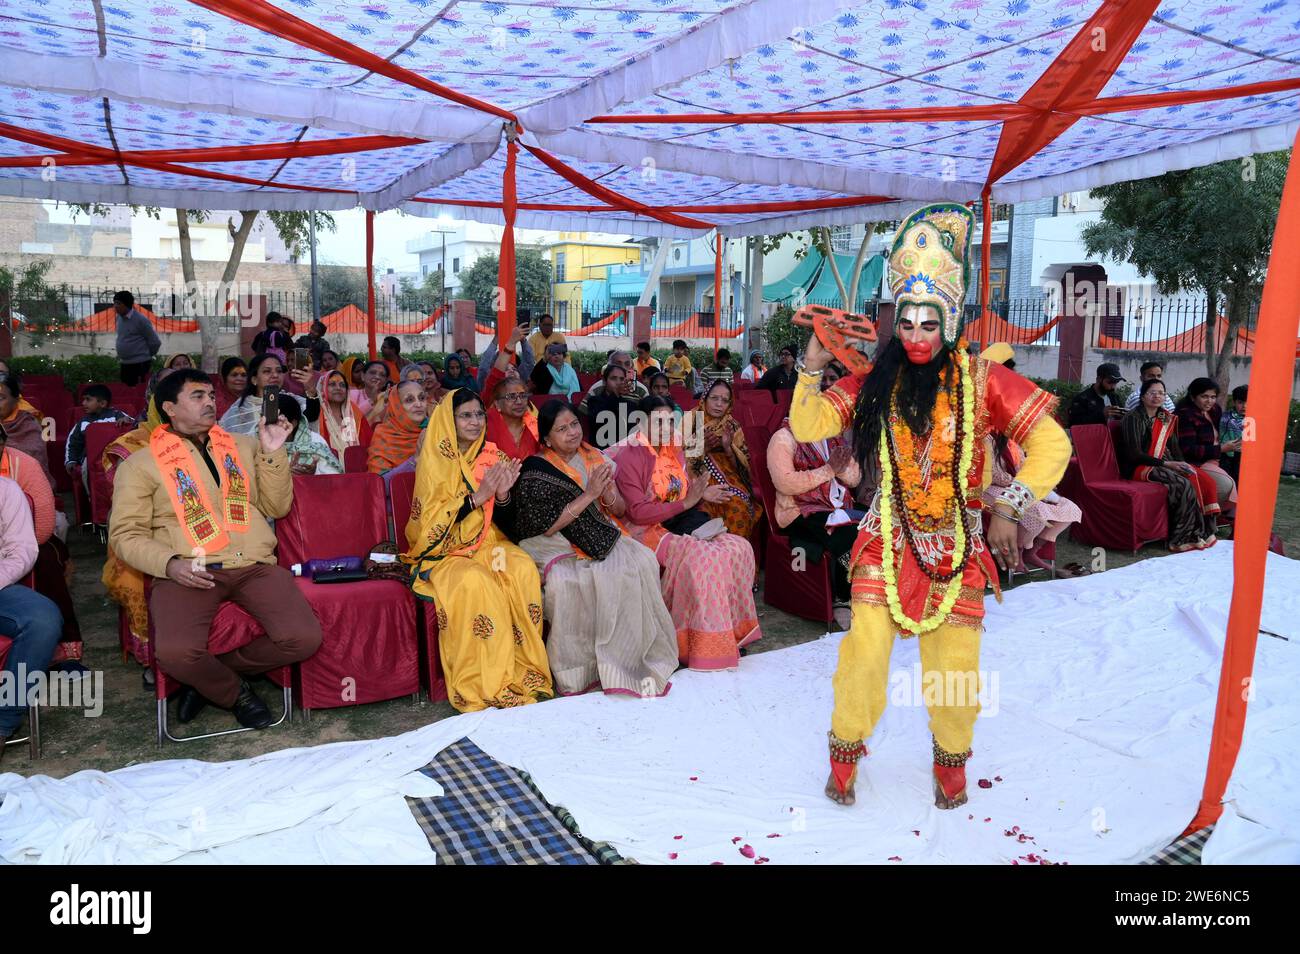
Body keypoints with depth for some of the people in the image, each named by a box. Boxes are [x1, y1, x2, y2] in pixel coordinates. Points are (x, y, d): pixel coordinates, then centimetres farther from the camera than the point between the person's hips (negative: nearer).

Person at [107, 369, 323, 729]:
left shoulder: (244, 446, 21)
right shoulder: (141, 464, 11)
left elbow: (276, 508, 16)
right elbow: (125, 534, 4)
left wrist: (272, 453, 4)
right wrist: (170, 564, -14)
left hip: (255, 566, 3)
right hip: (188, 573, -3)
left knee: (304, 638, -22)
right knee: (176, 652, -32)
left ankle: (209, 676, 5)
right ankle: (235, 692, 4)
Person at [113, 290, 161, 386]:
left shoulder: (140, 319, -15)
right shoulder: (119, 317, 7)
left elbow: (155, 342, -11)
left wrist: (146, 355, 1)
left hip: (139, 364, -8)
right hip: (124, 364, 8)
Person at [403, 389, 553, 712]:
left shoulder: (492, 456, 8)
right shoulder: (434, 458, -4)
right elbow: (431, 518, -12)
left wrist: (502, 494, -13)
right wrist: (477, 497, -20)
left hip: (487, 542, 4)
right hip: (446, 549, -4)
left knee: (524, 570, -28)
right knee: (474, 581, -35)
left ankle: (524, 671, -19)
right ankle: (484, 685, -25)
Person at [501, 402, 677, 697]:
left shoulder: (595, 459, 10)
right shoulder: (535, 470, -6)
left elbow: (620, 510, 13)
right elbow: (547, 526, -14)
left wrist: (608, 494, -11)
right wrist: (589, 494, -17)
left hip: (601, 538, 5)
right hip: (556, 546, -5)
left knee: (643, 561, -24)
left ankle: (638, 655, -15)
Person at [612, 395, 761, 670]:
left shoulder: (675, 451, 13)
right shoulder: (629, 457, -10)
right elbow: (638, 512, -17)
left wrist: (702, 496, -3)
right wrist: (685, 503, -19)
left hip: (678, 525, 8)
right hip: (648, 532, -7)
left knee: (739, 548, -12)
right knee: (701, 558, -31)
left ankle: (734, 629, -3)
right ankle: (705, 645, -21)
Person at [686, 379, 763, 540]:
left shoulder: (733, 426, 12)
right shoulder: (691, 422, 7)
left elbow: (743, 466, 6)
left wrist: (728, 447, -11)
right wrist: (699, 447, -14)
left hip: (727, 478, 2)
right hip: (698, 479, -1)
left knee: (739, 508, -31)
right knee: (706, 508, -34)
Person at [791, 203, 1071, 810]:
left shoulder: (981, 380, -4)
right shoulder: (875, 382, 1)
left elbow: (1051, 444, -3)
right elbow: (807, 428, -2)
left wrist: (1011, 507, -10)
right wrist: (813, 367, -13)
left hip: (958, 546, 0)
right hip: (887, 542, 1)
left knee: (955, 664, 4)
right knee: (864, 654, -4)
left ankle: (951, 760, 32)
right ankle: (845, 755, 20)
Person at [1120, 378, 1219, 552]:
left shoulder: (1167, 419, 18)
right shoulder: (1133, 419, -6)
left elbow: (1174, 448, 16)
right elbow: (1134, 454, -14)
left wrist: (1181, 464, -5)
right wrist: (1166, 463, -18)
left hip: (1165, 464, 7)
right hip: (1140, 468, -7)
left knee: (1206, 481, -15)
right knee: (1184, 484, -29)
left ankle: (1205, 532, -10)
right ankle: (1184, 539, -20)